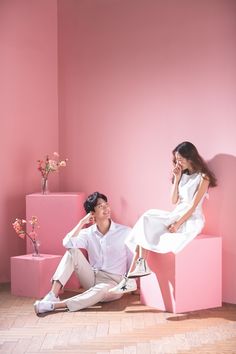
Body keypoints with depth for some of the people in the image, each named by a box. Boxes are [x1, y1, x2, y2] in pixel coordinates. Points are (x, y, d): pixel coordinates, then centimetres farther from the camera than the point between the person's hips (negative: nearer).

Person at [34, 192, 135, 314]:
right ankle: (53, 295, -28)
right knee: (73, 252, -18)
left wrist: (130, 284, -10)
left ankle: (54, 305, -44)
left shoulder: (125, 232, -3)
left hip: (114, 283, -3)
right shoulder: (88, 233, 2)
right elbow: (67, 243, -17)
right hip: (92, 279, 3)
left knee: (102, 290, -39)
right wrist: (82, 222, -13)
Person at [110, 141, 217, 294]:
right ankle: (140, 266, -25)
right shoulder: (183, 175, 16)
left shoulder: (203, 177, -6)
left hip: (192, 220, -7)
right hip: (176, 215, 7)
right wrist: (177, 179, 3)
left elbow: (194, 205, -14)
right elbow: (174, 200, 11)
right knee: (147, 220, -18)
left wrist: (178, 224, -20)